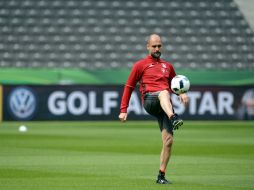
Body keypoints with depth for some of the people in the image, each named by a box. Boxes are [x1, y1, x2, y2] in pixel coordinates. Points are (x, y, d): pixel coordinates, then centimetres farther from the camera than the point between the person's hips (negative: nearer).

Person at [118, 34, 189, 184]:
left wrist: (182, 93, 10)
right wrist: (123, 110, 9)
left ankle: (161, 176, 1)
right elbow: (129, 87, 16)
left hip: (165, 105, 4)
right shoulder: (141, 65, 16)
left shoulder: (168, 66, 27)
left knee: (168, 140, -9)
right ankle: (174, 119, -69)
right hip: (150, 101, -4)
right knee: (164, 92, -40)